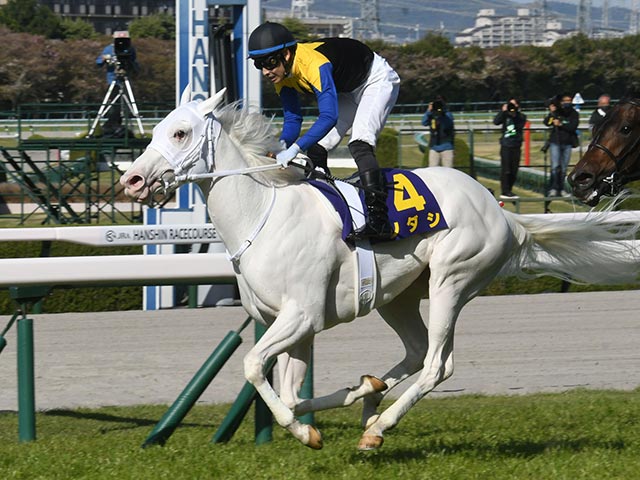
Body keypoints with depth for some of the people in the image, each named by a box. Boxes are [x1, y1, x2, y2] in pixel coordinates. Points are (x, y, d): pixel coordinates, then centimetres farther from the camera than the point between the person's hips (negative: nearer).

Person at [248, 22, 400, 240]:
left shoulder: (314, 64, -39)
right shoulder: (282, 74, -13)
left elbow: (329, 116, -48)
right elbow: (292, 119, -8)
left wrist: (295, 149, -56)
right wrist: (282, 146, -30)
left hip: (377, 79, -9)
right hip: (347, 90, 9)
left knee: (359, 144, -28)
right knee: (315, 150, -1)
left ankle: (379, 220, -37)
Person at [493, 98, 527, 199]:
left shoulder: (521, 117, 9)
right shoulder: (505, 115, 6)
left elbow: (520, 125, -9)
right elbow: (496, 122, -10)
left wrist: (514, 114, -14)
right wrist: (503, 111, -16)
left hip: (516, 146, 3)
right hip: (506, 145, -3)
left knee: (514, 170, 5)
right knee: (506, 169, -7)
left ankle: (509, 190, 16)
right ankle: (505, 192, -6)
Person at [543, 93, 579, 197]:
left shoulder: (573, 114, 2)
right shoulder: (556, 112, -1)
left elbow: (573, 126, -11)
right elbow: (546, 122, -11)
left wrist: (561, 124, -21)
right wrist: (551, 113, -26)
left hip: (567, 143, 2)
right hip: (555, 142, -2)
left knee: (564, 168, 6)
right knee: (555, 166, -10)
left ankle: (561, 189, 13)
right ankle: (553, 189, -8)